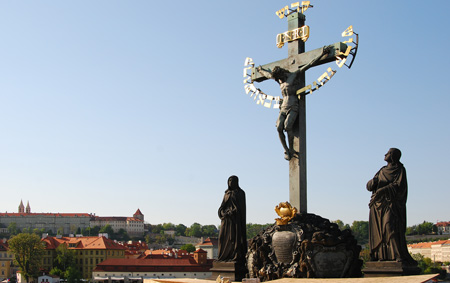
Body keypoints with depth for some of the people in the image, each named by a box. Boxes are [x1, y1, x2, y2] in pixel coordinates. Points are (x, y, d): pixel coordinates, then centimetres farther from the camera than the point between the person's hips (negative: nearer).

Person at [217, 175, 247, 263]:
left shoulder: (240, 193, -2)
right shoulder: (227, 193, 16)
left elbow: (241, 207, -10)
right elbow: (222, 206, 11)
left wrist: (231, 213, -20)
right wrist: (223, 212, -10)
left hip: (235, 218, -6)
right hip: (226, 219, 6)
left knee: (235, 236, -10)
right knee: (224, 236, 2)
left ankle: (237, 256, -8)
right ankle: (225, 256, 6)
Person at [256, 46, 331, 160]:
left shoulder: (294, 75, 4)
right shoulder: (280, 80, 21)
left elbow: (309, 65, 2)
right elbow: (268, 74, 42)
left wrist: (322, 54, 0)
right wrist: (261, 70, 59)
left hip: (293, 108, -5)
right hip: (283, 108, 5)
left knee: (287, 126, -28)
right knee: (279, 128, -19)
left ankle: (291, 149, -17)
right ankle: (286, 151, -10)